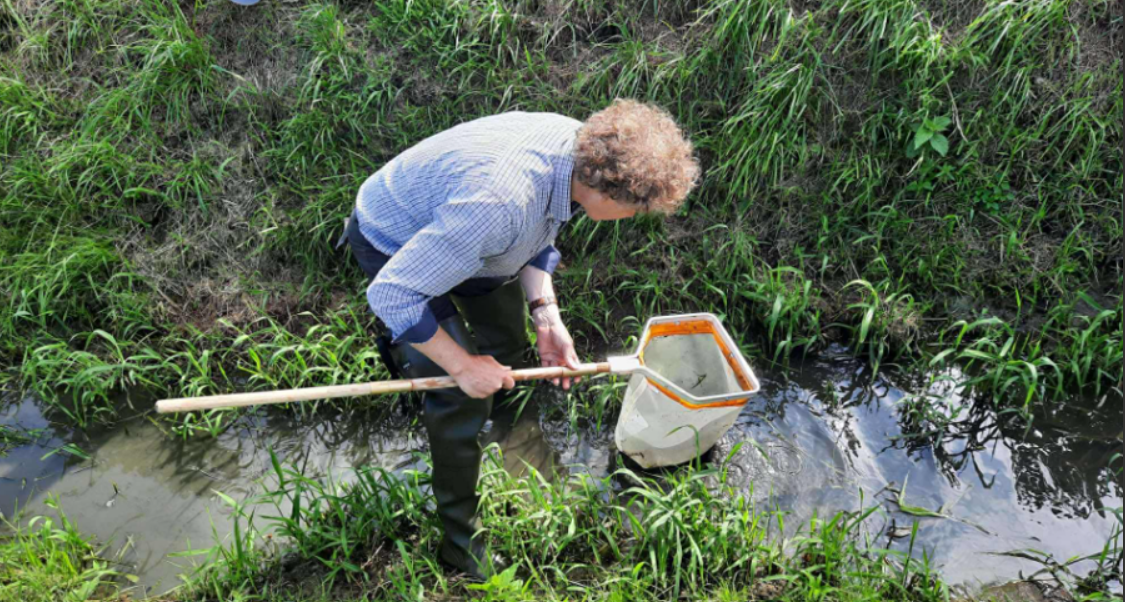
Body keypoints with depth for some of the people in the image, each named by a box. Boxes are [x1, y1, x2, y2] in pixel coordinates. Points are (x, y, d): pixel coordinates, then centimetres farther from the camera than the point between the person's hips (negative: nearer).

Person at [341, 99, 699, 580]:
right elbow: (391, 295, -37)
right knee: (463, 397, -8)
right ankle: (462, 540, 12)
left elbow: (536, 233, 1)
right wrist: (462, 366, -25)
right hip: (396, 248, -7)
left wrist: (546, 315, -10)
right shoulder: (499, 202, -45)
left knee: (509, 352, 16)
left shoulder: (581, 144, -19)